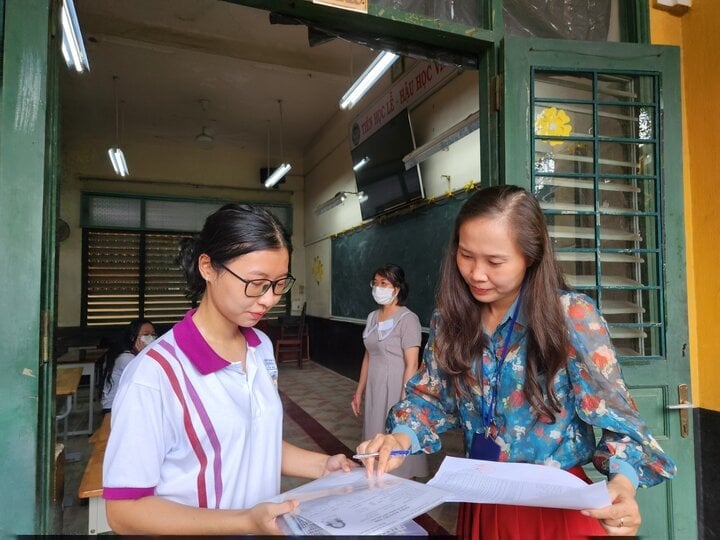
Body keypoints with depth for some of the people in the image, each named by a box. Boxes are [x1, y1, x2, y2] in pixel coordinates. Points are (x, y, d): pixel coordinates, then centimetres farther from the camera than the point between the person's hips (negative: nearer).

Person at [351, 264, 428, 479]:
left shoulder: (407, 319, -12)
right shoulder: (372, 317, 9)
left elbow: (411, 365, -15)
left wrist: (404, 403, -18)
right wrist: (359, 392, 16)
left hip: (396, 389, -6)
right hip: (374, 388, 7)